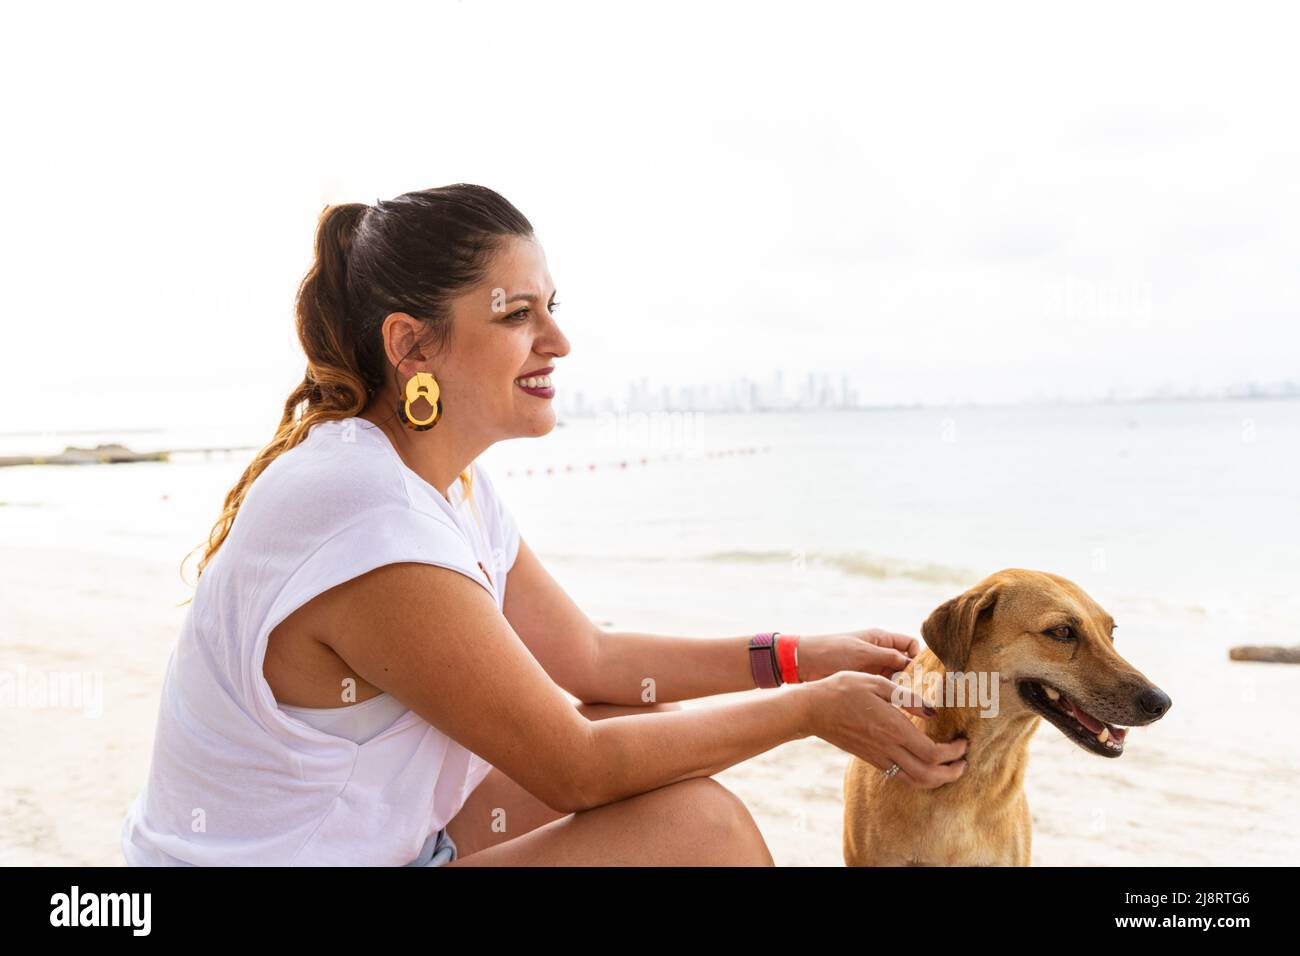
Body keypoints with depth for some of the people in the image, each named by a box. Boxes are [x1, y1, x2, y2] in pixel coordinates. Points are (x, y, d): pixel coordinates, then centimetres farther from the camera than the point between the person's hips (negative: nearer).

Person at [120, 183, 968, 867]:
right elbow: (576, 770, -22)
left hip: (378, 833, 9)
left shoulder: (454, 483, 0)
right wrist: (811, 708, -14)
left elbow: (587, 657, 7)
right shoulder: (376, 526, -30)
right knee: (698, 824, -16)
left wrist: (798, 657, 2)